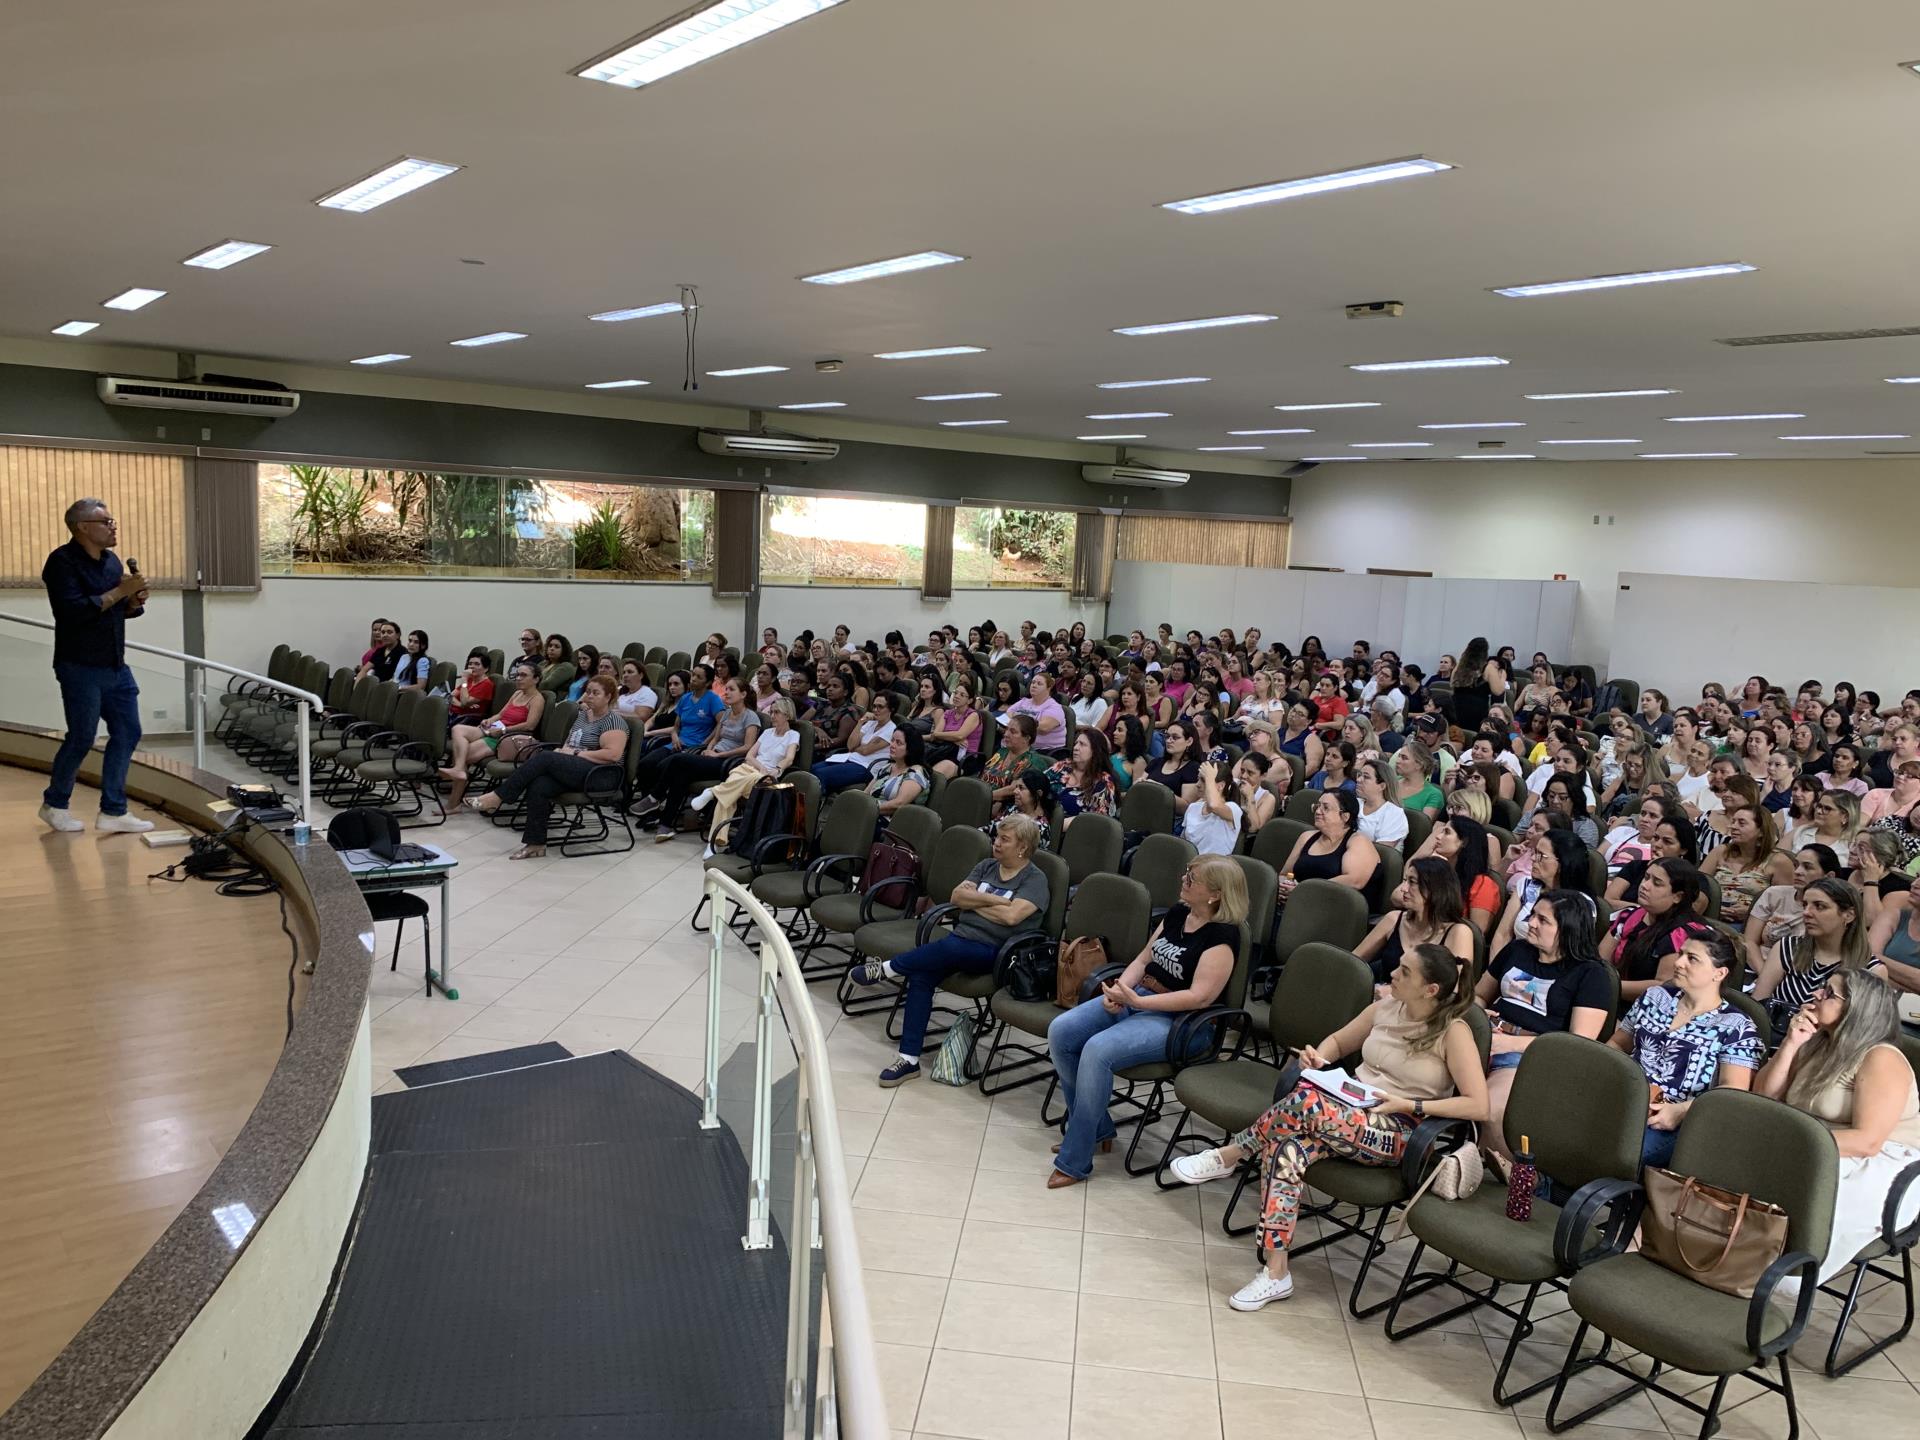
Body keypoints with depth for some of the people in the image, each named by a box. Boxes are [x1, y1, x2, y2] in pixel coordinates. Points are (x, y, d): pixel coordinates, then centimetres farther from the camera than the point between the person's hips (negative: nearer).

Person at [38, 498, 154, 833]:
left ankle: (113, 811, 13)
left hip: (116, 667, 8)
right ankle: (54, 804, 21)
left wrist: (135, 601, -3)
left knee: (127, 734, 5)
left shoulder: (111, 560, 12)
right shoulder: (62, 562, -12)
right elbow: (74, 610, -25)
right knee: (81, 739, 0)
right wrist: (119, 592, -20)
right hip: (81, 669, -8)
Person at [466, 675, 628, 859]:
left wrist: (576, 753, -15)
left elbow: (612, 754, -19)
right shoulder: (583, 714, 20)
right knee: (538, 786, -25)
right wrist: (563, 750, 4)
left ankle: (495, 798, -23)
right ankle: (536, 844, -21)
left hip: (598, 775, -7)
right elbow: (570, 742, 28)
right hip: (572, 771, 7)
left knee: (544, 757, -27)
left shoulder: (613, 720, -6)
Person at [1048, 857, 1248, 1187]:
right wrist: (1119, 989, -6)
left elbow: (1200, 997, -21)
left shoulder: (1222, 936, -14)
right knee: (1060, 1031, -10)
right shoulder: (1177, 914, 10)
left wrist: (1136, 1001, -25)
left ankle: (1074, 1162, -18)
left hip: (1180, 1022, -8)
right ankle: (1096, 1128, 6)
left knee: (1098, 1050, -31)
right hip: (1137, 998, 9)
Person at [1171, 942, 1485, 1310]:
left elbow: (1478, 1106, -13)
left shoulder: (1453, 1031, -9)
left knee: (1307, 1100, -35)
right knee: (1287, 1151, -28)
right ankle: (1275, 1274, -20)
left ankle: (1228, 1156, -11)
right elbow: (1339, 1041, 22)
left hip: (1397, 1134, -6)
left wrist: (1409, 1105, -18)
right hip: (1349, 1112, 6)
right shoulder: (1387, 1006, 7)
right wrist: (1318, 1056, -1)